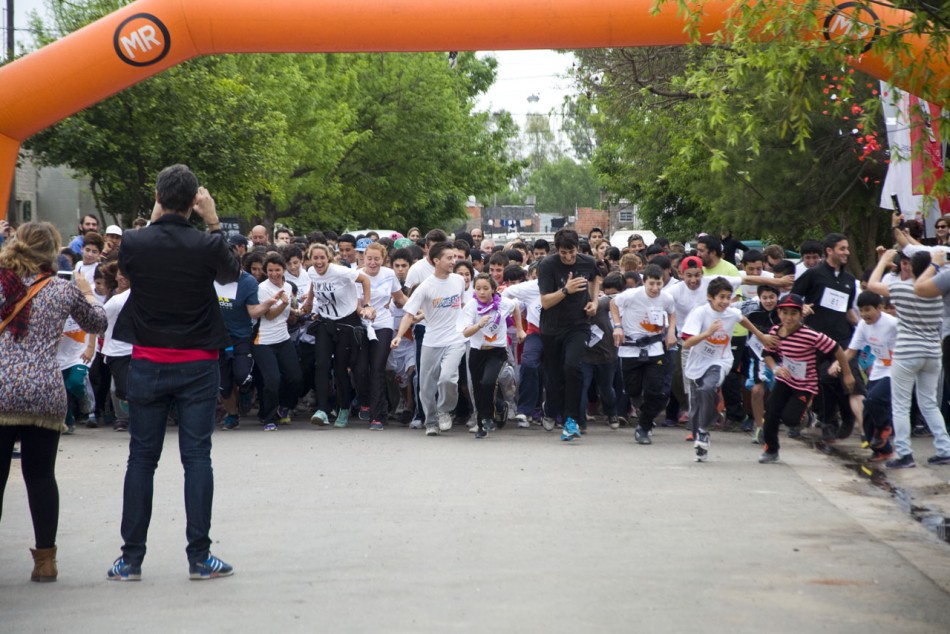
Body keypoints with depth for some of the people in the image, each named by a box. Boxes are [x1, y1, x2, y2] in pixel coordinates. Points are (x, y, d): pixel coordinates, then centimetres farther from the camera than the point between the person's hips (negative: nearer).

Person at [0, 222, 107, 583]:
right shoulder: (65, 290, 7)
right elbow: (97, 323, 23)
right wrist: (88, 294, 42)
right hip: (46, 393, 1)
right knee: (41, 475, 9)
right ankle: (45, 560, 12)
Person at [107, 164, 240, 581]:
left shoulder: (134, 244, -9)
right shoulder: (207, 246, -11)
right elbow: (232, 273, 11)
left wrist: (154, 221, 15)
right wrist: (214, 224, 10)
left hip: (148, 364, 1)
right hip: (197, 366, -1)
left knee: (141, 458, 7)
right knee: (197, 457, 3)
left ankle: (131, 559, 8)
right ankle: (199, 558, 2)